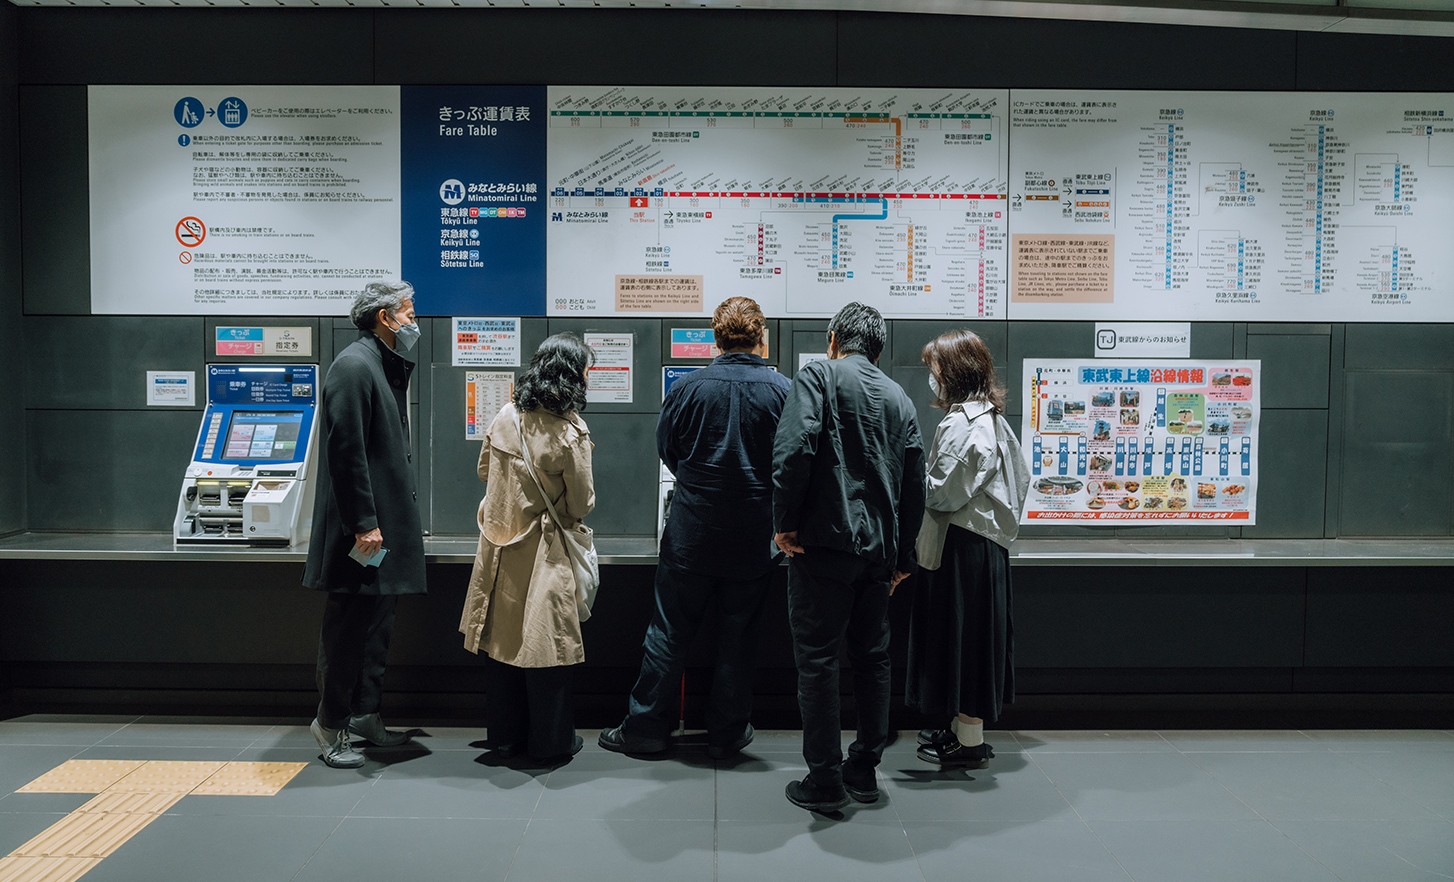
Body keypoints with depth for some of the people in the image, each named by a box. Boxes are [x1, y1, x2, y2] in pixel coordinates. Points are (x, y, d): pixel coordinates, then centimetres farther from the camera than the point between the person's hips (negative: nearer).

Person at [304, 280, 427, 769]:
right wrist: (363, 523, -22)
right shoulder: (354, 366, -15)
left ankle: (365, 714, 27)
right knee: (347, 624, 0)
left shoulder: (385, 367, 16)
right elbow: (346, 451, -21)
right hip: (361, 528, -10)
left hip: (386, 521, 10)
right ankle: (331, 724, 13)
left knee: (377, 620, 16)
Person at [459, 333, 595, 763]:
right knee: (544, 642, 6)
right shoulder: (571, 433, -17)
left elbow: (484, 471, 14)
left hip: (500, 547, 5)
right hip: (543, 554, -5)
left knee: (503, 638, 14)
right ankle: (551, 741, 18)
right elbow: (581, 505, -10)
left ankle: (505, 734, 27)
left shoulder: (506, 417, -1)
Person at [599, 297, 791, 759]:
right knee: (738, 635, 11)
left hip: (692, 531, 0)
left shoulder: (688, 387, -6)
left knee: (670, 631, 10)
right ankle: (727, 733, 21)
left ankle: (646, 726, 19)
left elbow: (666, 449, 6)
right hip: (754, 536, 0)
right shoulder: (781, 390, -7)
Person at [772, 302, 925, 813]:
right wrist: (903, 555, 22)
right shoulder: (899, 398, 15)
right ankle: (865, 769, 24)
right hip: (879, 546, 6)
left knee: (817, 659, 0)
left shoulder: (817, 376, -1)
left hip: (825, 540, -6)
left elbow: (795, 445, -18)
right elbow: (915, 483, 15)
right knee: (872, 656, 15)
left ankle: (824, 782, 4)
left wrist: (785, 521, -11)